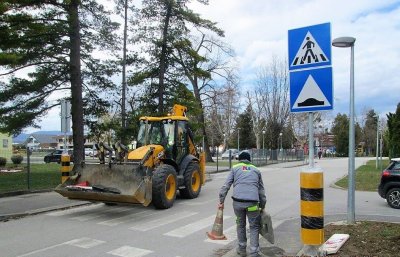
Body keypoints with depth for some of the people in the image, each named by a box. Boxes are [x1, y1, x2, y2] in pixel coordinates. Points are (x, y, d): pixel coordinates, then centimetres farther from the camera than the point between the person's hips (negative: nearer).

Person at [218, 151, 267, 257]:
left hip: (237, 202, 0)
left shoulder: (235, 168, 16)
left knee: (240, 224, 20)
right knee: (254, 227, 12)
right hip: (252, 202, 0)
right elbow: (261, 190, 21)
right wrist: (262, 206, 27)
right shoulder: (256, 170, 21)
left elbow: (226, 186, 7)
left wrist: (221, 201, 10)